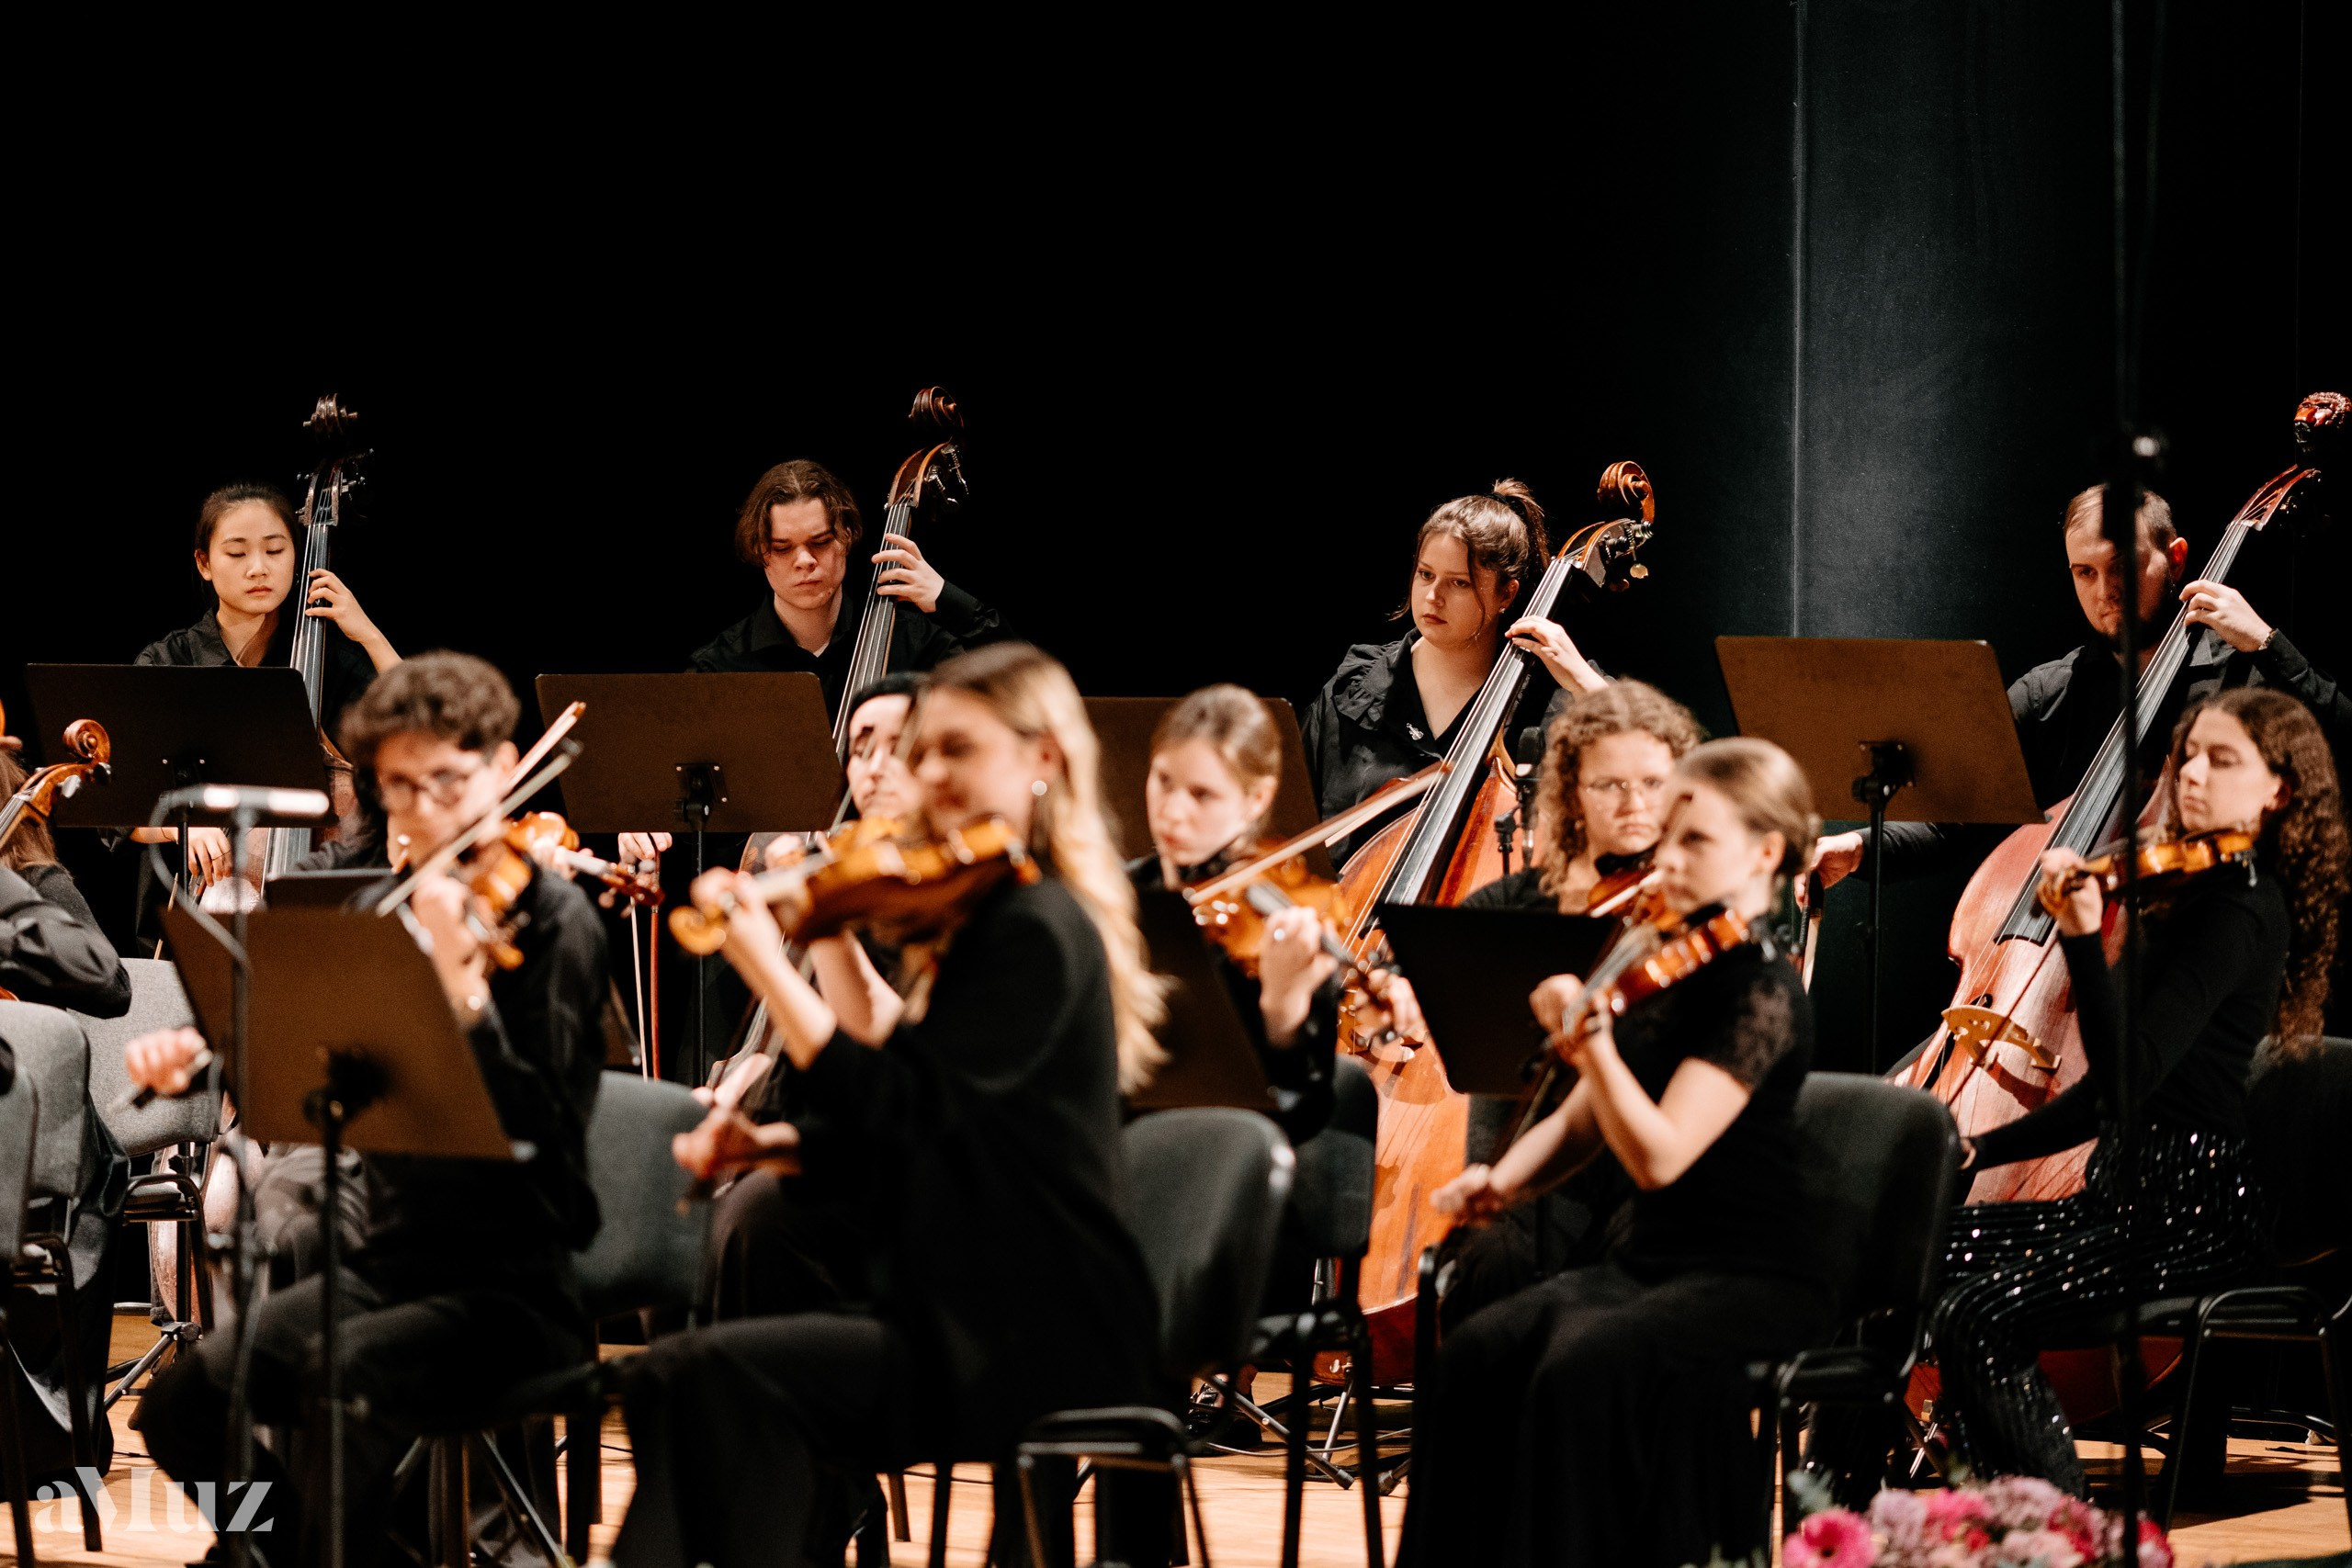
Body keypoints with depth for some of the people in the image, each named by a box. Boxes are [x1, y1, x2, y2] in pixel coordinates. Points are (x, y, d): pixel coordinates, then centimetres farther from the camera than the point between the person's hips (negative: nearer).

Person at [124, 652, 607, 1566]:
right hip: (392, 1264, 7)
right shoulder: (380, 916, 9)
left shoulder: (556, 924, -10)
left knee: (346, 1374, -35)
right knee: (182, 1401, -13)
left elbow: (539, 1137, -22)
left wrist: (464, 986, -34)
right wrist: (186, 1052, -5)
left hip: (516, 1284, -7)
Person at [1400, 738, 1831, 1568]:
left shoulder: (1764, 994, -14)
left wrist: (1589, 1036, -36)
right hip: (1649, 1261, 8)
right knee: (1477, 1352, -17)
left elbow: (1659, 1155, -24)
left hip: (1753, 1283, -8)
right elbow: (1581, 1123, 17)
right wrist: (1504, 1180, -3)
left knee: (1586, 1364, -34)